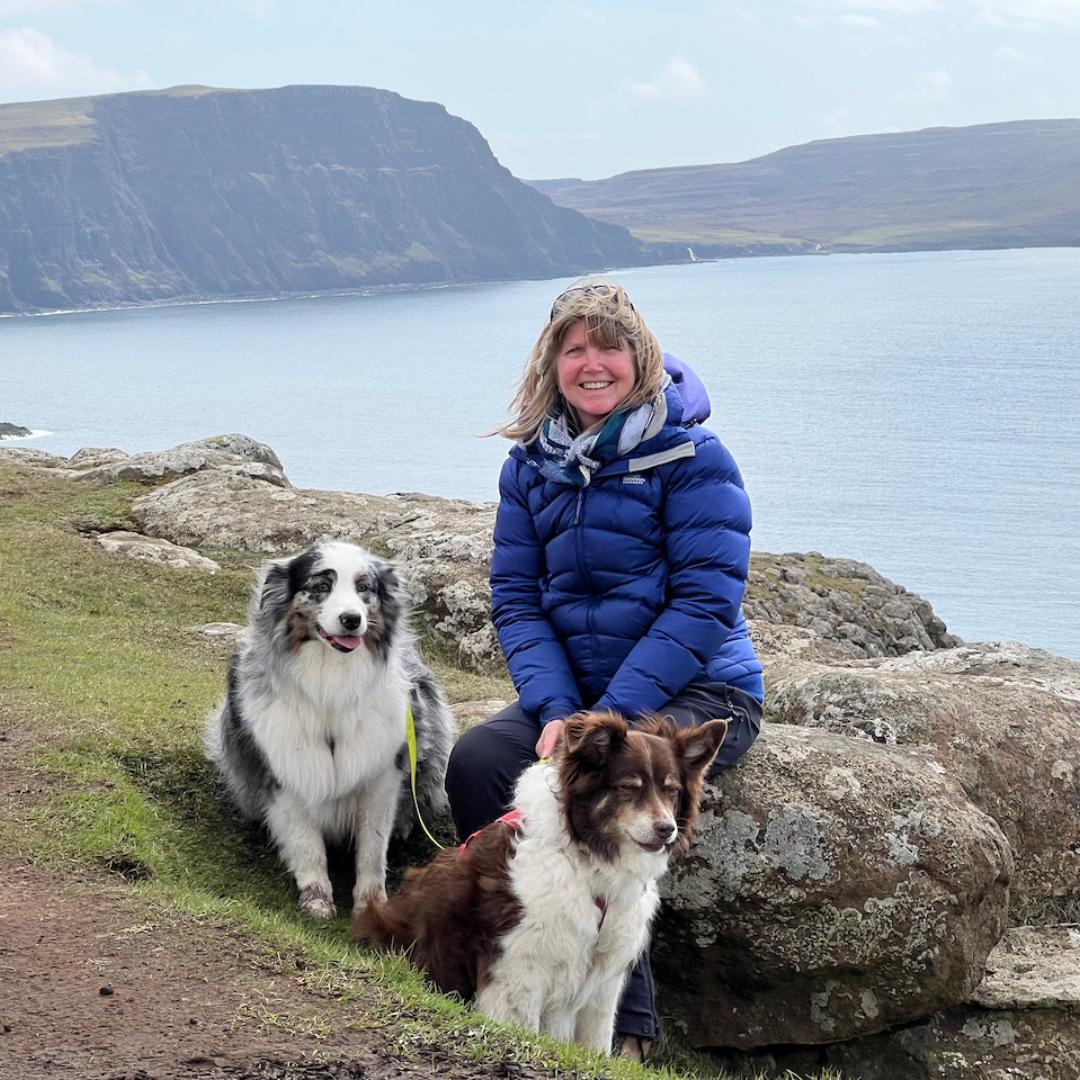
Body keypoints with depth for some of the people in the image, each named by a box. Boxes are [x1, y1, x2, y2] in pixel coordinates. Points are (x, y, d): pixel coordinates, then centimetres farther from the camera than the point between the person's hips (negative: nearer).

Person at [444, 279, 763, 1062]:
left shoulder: (690, 458, -9)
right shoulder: (531, 464, 7)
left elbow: (705, 601, -15)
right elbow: (516, 597, 5)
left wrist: (613, 713, -22)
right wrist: (555, 710, -13)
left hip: (698, 694, -5)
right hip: (575, 692, 5)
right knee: (475, 762, -24)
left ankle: (626, 1025, -19)